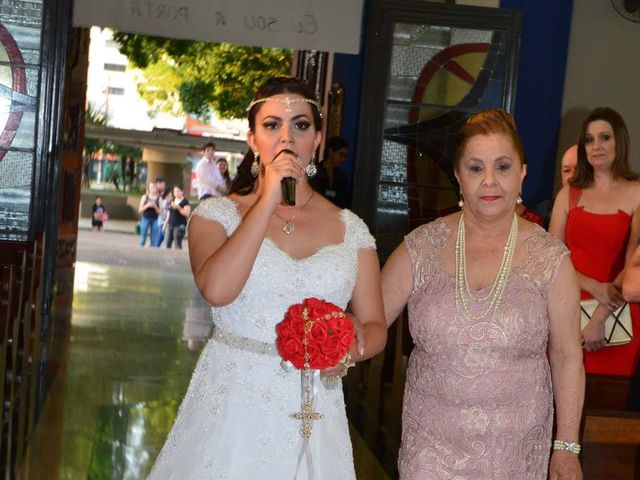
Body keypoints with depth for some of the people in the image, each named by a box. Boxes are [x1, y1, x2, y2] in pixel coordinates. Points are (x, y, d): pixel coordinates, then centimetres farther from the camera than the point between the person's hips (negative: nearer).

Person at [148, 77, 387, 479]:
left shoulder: (349, 229, 4)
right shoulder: (217, 214, -1)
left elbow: (375, 327, 7)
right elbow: (217, 290, -21)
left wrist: (352, 349, -16)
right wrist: (268, 201, -17)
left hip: (314, 416, 2)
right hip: (231, 410, -2)